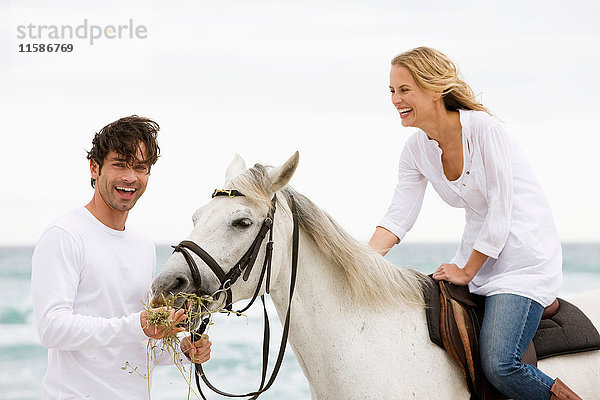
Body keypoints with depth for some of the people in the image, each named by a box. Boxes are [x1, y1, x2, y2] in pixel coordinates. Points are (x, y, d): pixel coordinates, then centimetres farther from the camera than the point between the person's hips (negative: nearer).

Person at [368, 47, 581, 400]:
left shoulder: (483, 128, -18)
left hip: (525, 255, -8)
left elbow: (500, 211, -18)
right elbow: (397, 218, -2)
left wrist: (466, 272, -13)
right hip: (478, 254, 8)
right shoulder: (416, 150, 2)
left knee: (499, 364, -21)